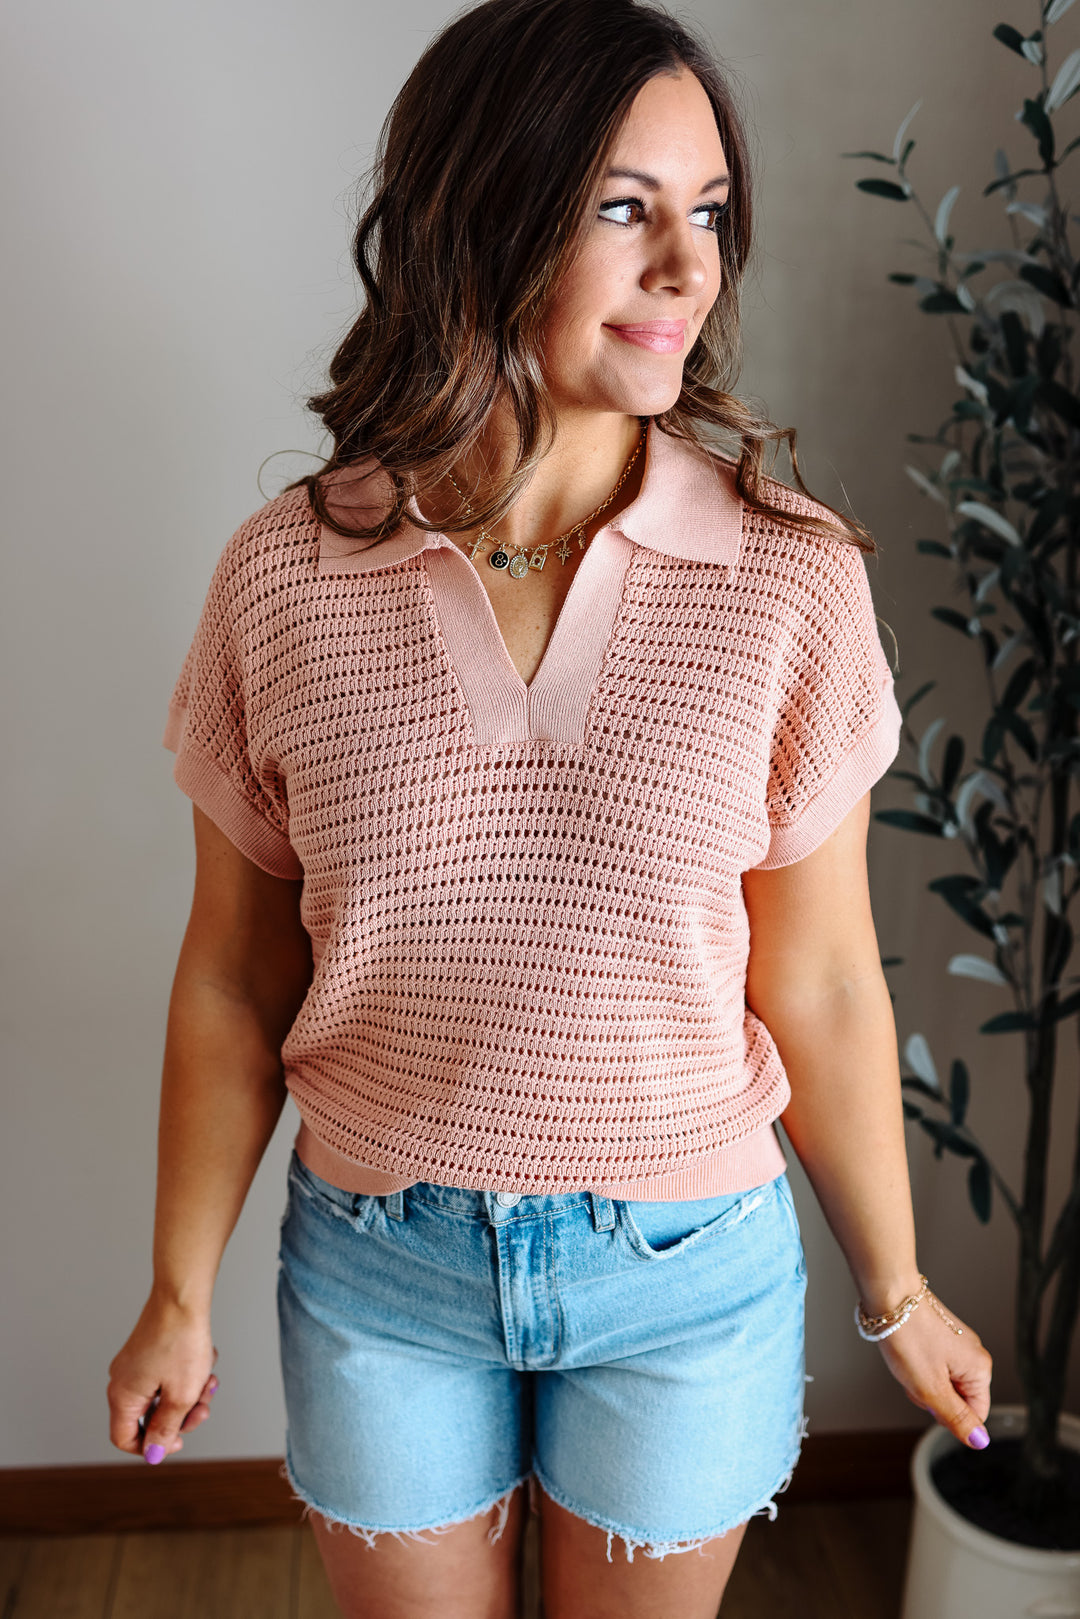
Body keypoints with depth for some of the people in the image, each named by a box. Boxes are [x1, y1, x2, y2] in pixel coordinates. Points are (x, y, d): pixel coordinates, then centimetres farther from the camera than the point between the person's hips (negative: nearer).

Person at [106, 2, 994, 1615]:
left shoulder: (789, 579, -15)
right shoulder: (287, 577, -12)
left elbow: (821, 989, -6)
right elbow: (236, 976, -3)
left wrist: (897, 1294, 4)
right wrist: (180, 1295, 5)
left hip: (688, 1269, 0)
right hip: (378, 1266, 1)